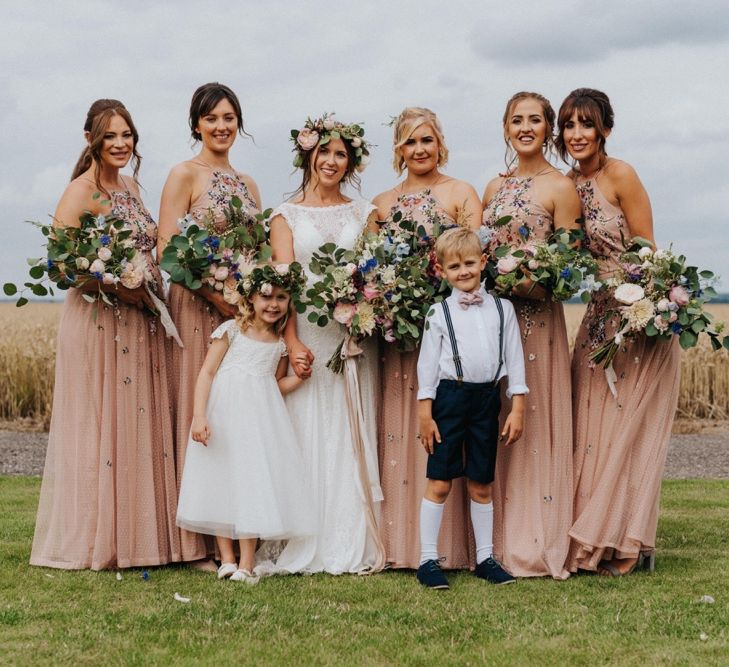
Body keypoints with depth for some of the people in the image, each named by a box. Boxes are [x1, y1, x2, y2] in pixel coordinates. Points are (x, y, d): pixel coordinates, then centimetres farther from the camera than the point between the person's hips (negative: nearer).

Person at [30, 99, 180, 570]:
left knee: (143, 428, 8)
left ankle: (138, 538, 15)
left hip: (143, 323, 8)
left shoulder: (131, 186, 14)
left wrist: (155, 288, 7)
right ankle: (96, 543, 4)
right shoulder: (82, 191, -9)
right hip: (99, 321, -8)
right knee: (100, 427, -4)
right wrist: (117, 283, -22)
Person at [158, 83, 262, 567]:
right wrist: (217, 294, -18)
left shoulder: (248, 184, 16)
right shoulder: (185, 176, -3)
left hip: (246, 310, 6)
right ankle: (200, 542, 0)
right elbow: (167, 250, -11)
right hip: (199, 307, -6)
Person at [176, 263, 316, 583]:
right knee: (221, 482, 1)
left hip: (259, 420, 3)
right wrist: (199, 416, -15)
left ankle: (246, 563, -2)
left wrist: (300, 377, -1)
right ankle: (227, 560, 8)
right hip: (225, 415, -2)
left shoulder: (280, 343, 9)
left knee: (254, 482, -4)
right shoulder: (231, 331, -2)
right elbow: (207, 372, -5)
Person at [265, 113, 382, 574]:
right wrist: (292, 342, -15)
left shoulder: (362, 213, 13)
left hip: (353, 336, 1)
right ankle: (307, 547, 2)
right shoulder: (287, 215, 7)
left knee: (351, 436, 1)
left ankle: (353, 545, 6)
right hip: (306, 333, -1)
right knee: (307, 433, -3)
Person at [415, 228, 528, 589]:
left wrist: (517, 409, 3)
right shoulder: (440, 313, 1)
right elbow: (427, 363, 1)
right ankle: (428, 560, 6)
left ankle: (485, 557, 20)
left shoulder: (501, 309, 6)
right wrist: (425, 414, -3)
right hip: (450, 397, -2)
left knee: (481, 485, 9)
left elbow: (514, 359, 7)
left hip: (487, 398, 2)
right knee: (439, 482, -1)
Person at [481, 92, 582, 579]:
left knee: (535, 425, -3)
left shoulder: (560, 187, -4)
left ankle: (538, 544, 4)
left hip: (536, 318, -6)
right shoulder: (495, 187, 15)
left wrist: (520, 279, -21)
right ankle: (501, 538, 15)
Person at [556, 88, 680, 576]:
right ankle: (594, 539, 12)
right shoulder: (570, 184, 8)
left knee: (628, 425, -4)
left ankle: (627, 544, 4)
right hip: (599, 317, 7)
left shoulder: (620, 176, -12)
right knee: (591, 426, 5)